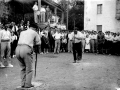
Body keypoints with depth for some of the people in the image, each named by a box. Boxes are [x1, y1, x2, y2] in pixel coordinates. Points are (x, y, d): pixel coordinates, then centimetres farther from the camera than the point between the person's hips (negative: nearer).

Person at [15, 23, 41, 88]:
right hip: (26, 49, -5)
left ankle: (23, 84, 19)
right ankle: (28, 84, 6)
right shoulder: (34, 32, 14)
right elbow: (38, 42, 19)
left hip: (18, 48, 5)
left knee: (23, 68, 17)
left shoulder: (22, 32, 27)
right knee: (29, 69, 6)